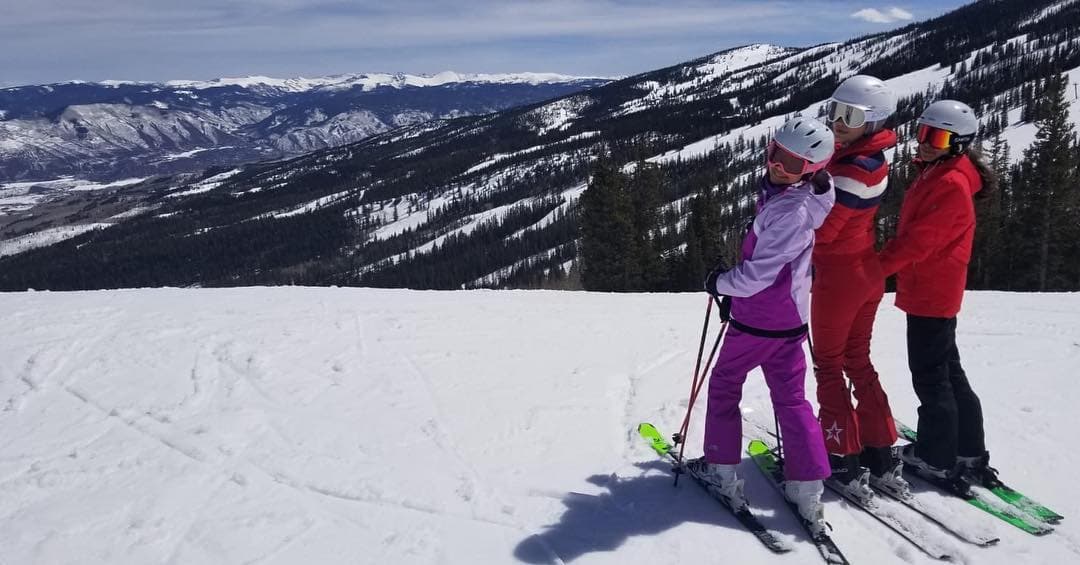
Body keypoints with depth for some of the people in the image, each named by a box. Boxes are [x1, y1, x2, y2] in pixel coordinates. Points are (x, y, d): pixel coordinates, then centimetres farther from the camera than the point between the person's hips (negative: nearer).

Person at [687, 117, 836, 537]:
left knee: (724, 385, 11)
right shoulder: (779, 193, 5)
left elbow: (758, 271, -26)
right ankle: (807, 491, 12)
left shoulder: (792, 211, -25)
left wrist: (719, 282, -10)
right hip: (788, 318, 9)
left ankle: (721, 469, 23)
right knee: (791, 397, 11)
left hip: (757, 321, -9)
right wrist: (735, 290, 15)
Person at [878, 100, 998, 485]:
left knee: (930, 377, 0)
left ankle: (936, 458, 12)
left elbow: (918, 241, -24)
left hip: (930, 295, -10)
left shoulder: (950, 184, -19)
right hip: (932, 293, 10)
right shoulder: (933, 175, 13)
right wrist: (882, 264, 10)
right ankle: (968, 452, 27)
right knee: (948, 373, 17)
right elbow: (911, 234, 16)